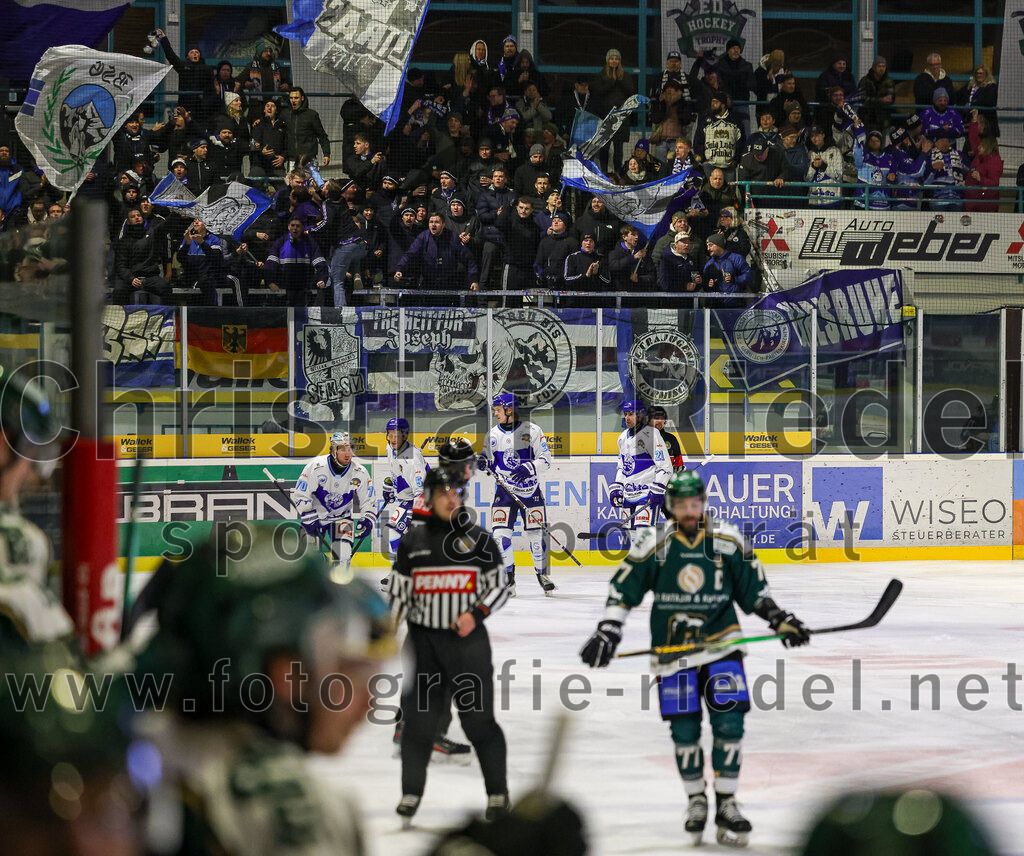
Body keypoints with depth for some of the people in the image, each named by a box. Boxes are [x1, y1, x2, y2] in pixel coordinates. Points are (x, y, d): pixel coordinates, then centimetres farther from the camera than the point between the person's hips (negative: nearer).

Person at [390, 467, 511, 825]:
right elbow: (398, 594, 12)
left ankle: (498, 792, 9)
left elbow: (499, 587, 4)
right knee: (418, 720, 1)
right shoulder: (412, 542, 8)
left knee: (479, 720, -3)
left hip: (468, 641, -2)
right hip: (423, 642, 2)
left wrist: (476, 614, -13)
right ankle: (411, 793, 13)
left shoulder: (479, 539, 3)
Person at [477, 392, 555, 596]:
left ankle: (543, 574, 18)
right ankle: (507, 577, 2)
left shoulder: (532, 431, -7)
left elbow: (546, 460, -9)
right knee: (501, 534, -9)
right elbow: (490, 462, 12)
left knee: (536, 533, -1)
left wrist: (529, 468, -25)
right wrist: (484, 462, -11)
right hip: (504, 492, 2)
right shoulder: (492, 434, 4)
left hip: (530, 491, -2)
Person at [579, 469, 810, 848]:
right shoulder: (653, 543, -6)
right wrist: (607, 632, -9)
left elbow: (753, 588, 9)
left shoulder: (728, 540, -1)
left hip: (722, 643, 0)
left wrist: (780, 619, 2)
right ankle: (695, 801, 20)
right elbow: (623, 590, -1)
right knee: (684, 730, 1)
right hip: (673, 648, 0)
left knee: (729, 723, -9)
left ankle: (726, 803, 1)